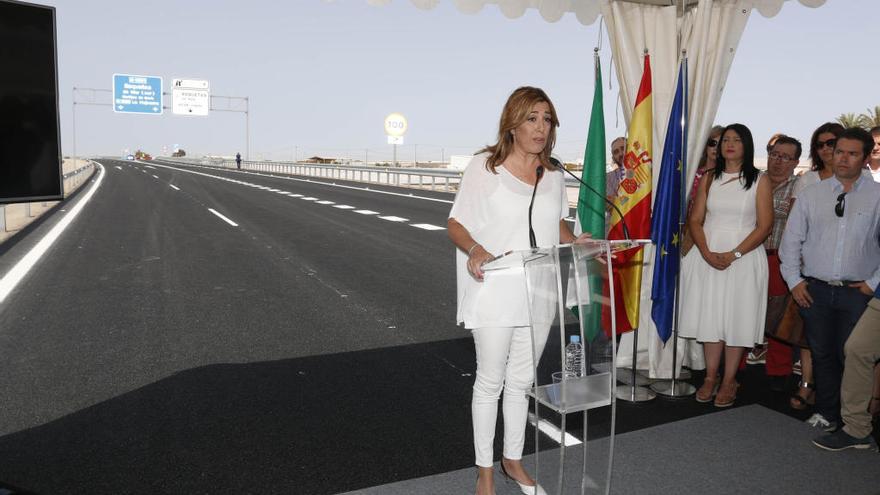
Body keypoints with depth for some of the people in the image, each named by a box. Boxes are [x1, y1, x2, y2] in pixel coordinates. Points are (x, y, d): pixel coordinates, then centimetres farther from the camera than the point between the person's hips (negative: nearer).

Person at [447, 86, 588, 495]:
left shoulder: (553, 176, 7)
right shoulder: (484, 167, -8)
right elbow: (456, 223, -7)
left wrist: (575, 242, -1)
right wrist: (474, 248, -28)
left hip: (537, 295, 5)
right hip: (493, 295, -5)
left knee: (521, 381, 17)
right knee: (490, 382, 7)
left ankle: (513, 460, 36)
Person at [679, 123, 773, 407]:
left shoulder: (759, 181, 2)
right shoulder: (709, 179, 10)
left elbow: (764, 226, -4)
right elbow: (695, 220, 5)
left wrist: (733, 254, -15)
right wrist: (707, 253, -11)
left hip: (744, 257, -2)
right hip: (707, 255, 2)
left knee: (736, 317, 1)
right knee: (709, 315, 4)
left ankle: (729, 381, 11)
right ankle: (711, 376, 15)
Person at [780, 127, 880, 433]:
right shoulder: (811, 195, 7)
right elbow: (791, 239, 9)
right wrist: (794, 280, 3)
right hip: (814, 290, 2)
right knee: (822, 354, 11)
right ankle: (827, 413, 24)